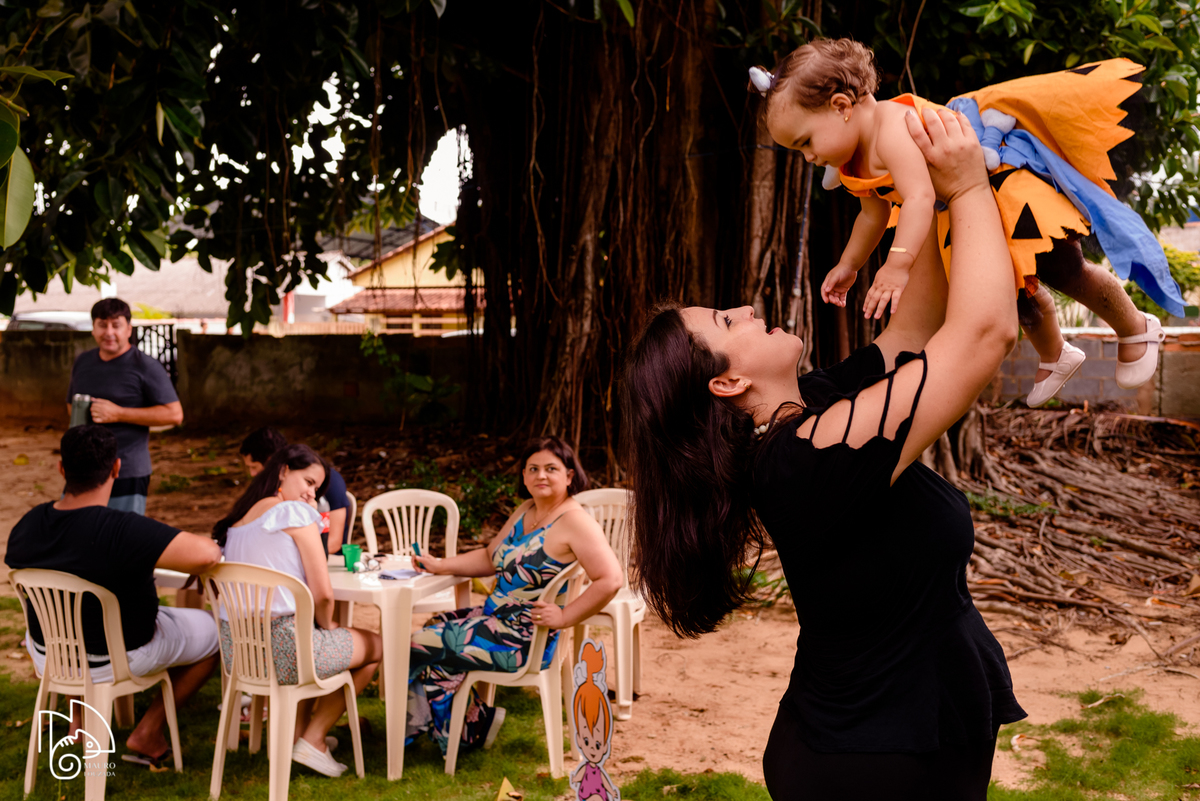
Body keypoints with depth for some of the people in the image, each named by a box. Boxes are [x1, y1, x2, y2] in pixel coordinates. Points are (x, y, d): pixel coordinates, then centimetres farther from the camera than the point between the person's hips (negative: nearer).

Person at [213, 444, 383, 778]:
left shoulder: (236, 519, 14)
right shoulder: (296, 512, -8)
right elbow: (322, 594, -12)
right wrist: (327, 626, 8)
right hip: (280, 648, -8)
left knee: (308, 638, 38)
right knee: (376, 646, 15)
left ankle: (297, 731, 28)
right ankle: (313, 741, 14)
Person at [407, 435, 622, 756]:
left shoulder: (575, 522, -17)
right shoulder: (525, 512, 12)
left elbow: (610, 579, -26)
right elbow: (491, 558, 21)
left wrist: (564, 617, -25)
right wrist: (440, 565, 9)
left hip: (527, 640, -10)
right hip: (495, 617, 10)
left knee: (422, 646, -6)